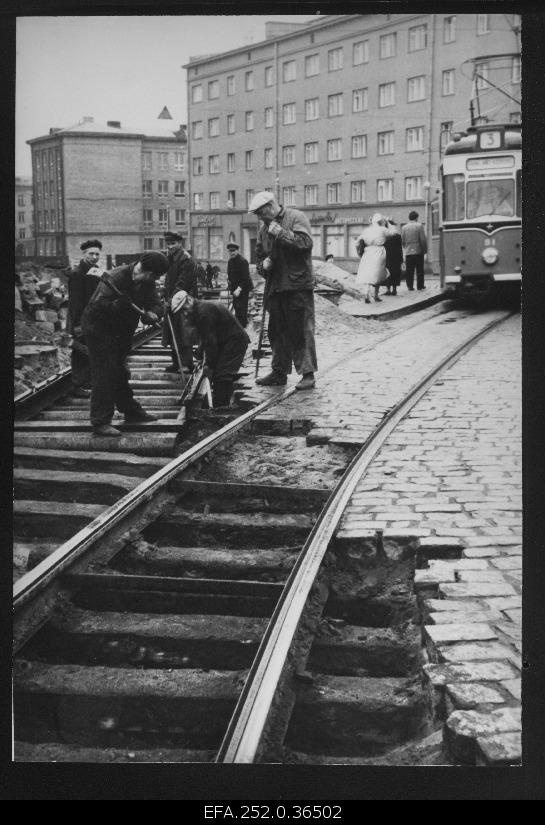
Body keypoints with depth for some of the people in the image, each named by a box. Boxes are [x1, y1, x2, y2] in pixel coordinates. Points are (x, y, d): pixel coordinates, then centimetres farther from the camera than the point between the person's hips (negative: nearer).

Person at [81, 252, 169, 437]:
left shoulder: (146, 282, -3)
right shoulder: (115, 278, -27)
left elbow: (156, 304, -5)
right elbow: (96, 307, -33)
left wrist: (152, 314, -28)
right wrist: (118, 304, -49)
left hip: (121, 332, 8)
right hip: (99, 330, -8)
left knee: (119, 373, 21)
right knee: (104, 375, -12)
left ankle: (131, 411, 34)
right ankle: (100, 423, -11)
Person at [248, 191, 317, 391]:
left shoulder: (296, 217, -5)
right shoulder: (265, 228, 16)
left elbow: (305, 242, -19)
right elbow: (259, 255, 25)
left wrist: (281, 232, -17)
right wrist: (263, 265, 3)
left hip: (298, 286, -7)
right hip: (275, 287, 7)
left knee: (302, 331, -7)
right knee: (277, 332, 11)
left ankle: (308, 374, -3)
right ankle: (279, 372, 20)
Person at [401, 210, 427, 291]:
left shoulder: (404, 227, 4)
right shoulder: (419, 226, -5)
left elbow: (402, 240, 3)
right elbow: (423, 239, -8)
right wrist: (425, 249, 2)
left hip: (408, 252, 2)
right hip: (418, 251, -2)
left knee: (409, 270, 5)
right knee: (420, 270, 6)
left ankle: (410, 286, 2)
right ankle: (420, 286, 8)